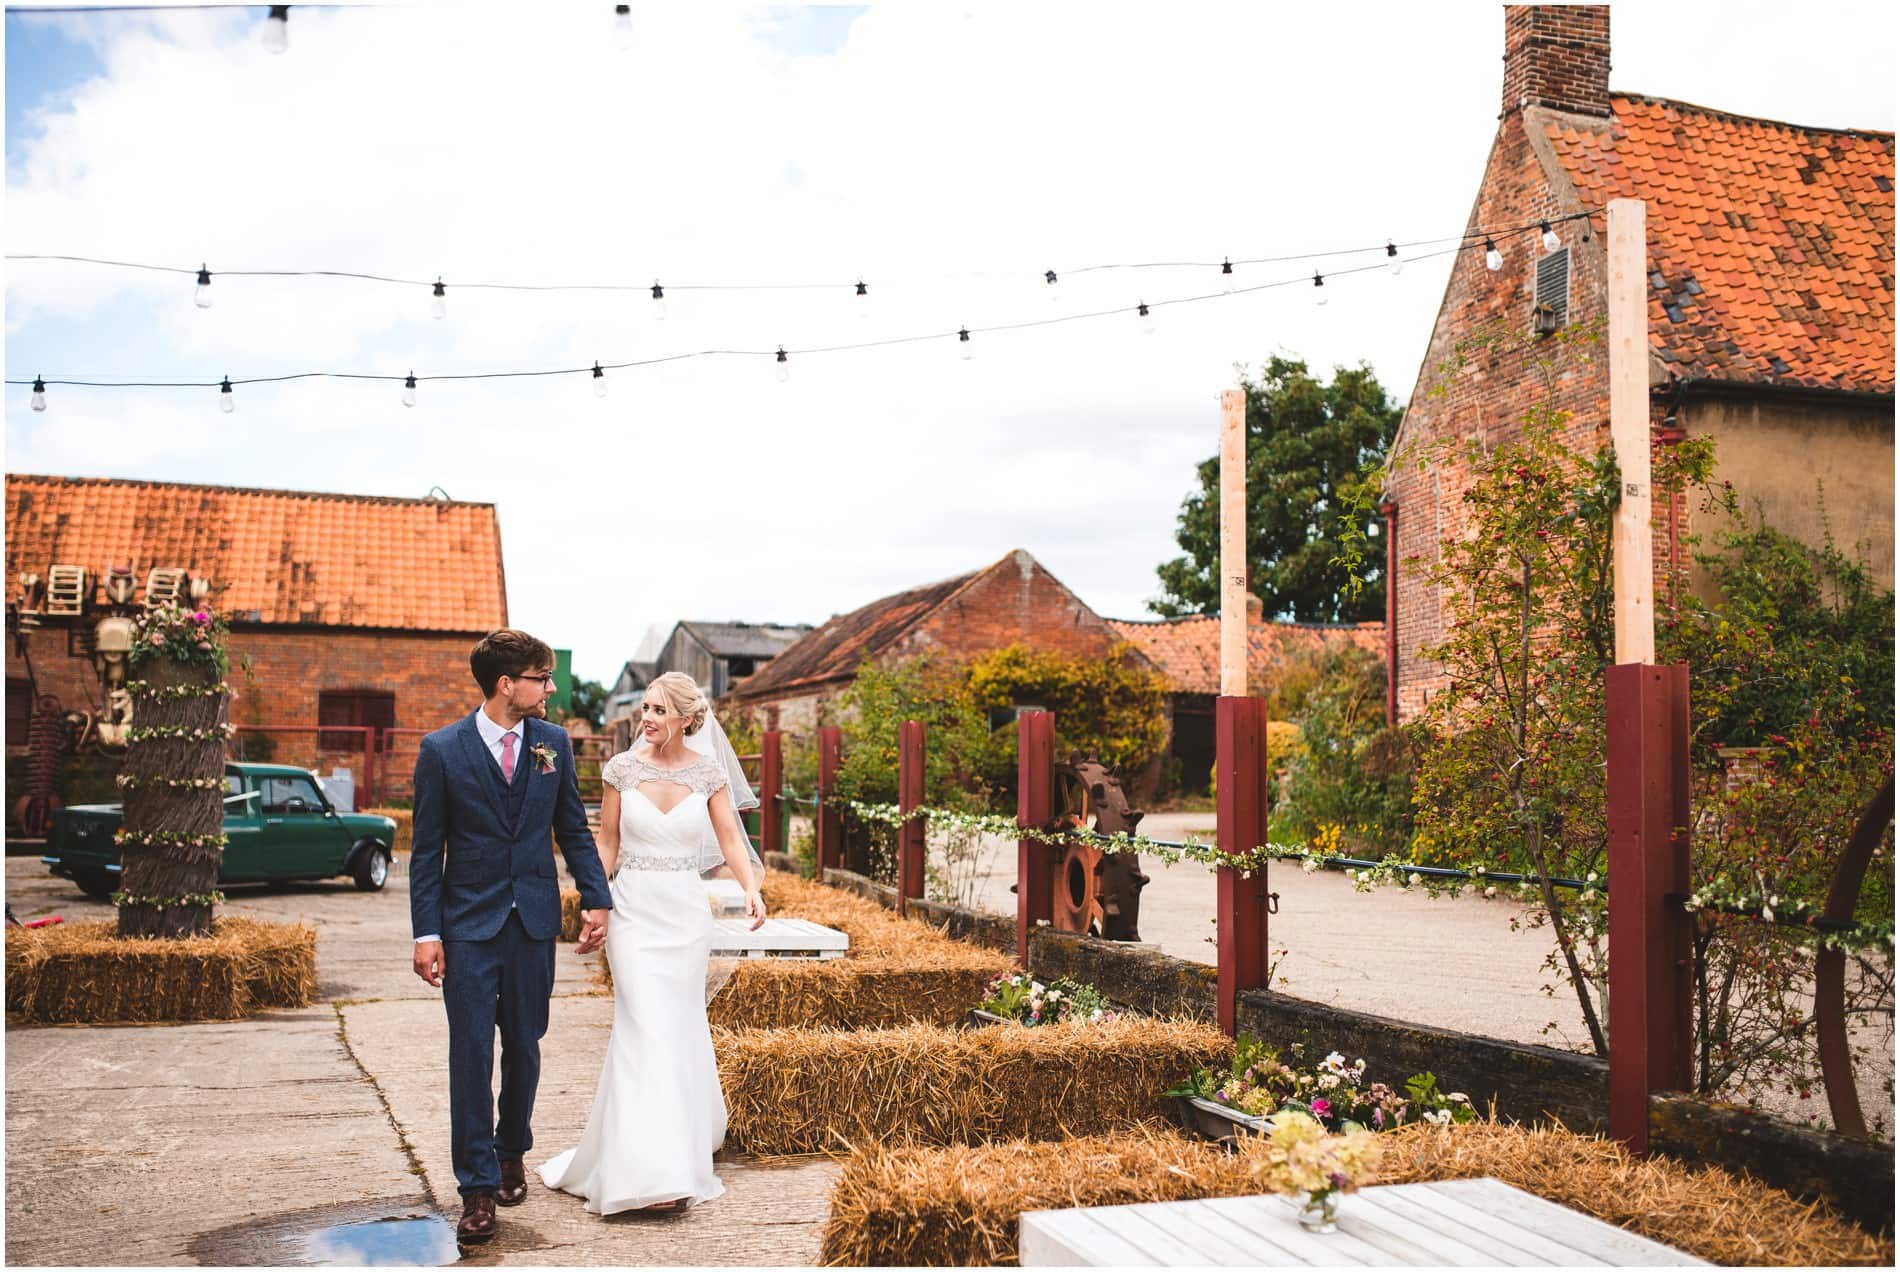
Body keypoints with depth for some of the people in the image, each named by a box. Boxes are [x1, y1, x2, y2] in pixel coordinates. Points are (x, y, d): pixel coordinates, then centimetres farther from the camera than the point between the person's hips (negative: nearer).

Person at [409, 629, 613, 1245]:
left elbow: (574, 829, 9)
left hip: (534, 922, 3)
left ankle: (511, 1153, 33)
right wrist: (427, 933, -8)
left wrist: (596, 899, 0)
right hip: (469, 923, -3)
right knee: (471, 1051, -2)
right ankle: (478, 1186, 6)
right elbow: (427, 849, -4)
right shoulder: (441, 750, -6)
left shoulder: (554, 743, 3)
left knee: (524, 1046, 12)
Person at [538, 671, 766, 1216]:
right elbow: (608, 843, 5)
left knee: (679, 1027, 10)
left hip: (686, 911, 1)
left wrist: (752, 887, -19)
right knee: (645, 1028, -8)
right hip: (634, 910, -1)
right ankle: (655, 1171, -9)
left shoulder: (709, 773, -1)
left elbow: (730, 841, -2)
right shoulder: (622, 768, -2)